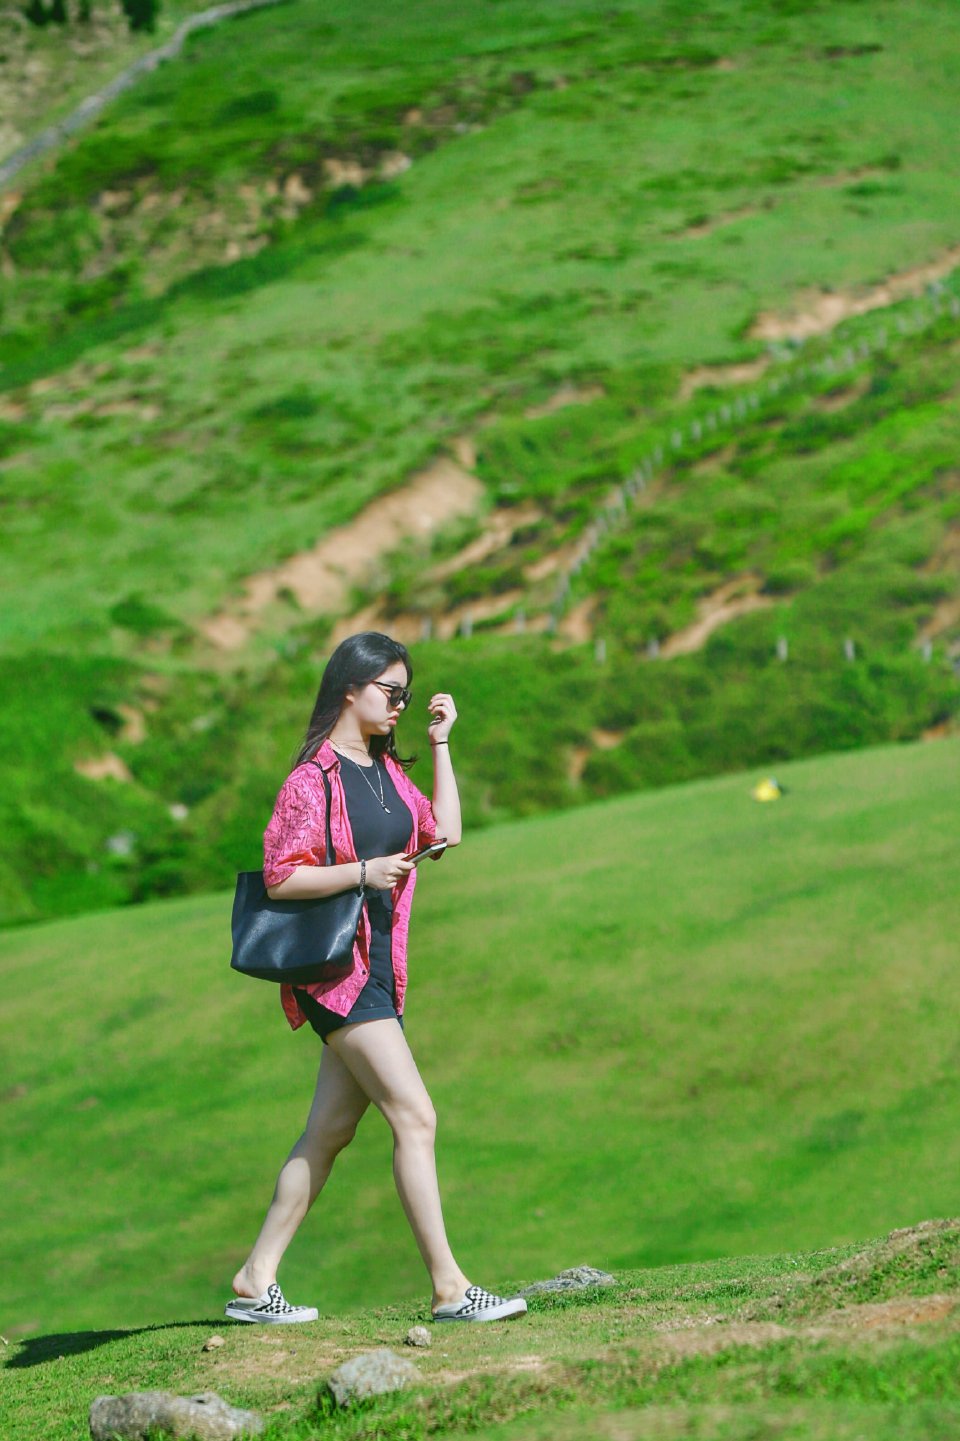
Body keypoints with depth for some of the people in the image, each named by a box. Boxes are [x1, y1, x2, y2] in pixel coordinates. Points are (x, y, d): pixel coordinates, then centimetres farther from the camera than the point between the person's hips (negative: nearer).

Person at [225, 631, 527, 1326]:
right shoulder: (314, 778, -10)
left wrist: (441, 745, 13)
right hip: (336, 969, -9)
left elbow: (445, 833, 14)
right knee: (416, 1117, -13)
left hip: (380, 971, 9)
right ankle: (450, 1288, -12)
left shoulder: (387, 770, 16)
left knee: (329, 1133, 9)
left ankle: (256, 1281, 14)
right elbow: (281, 877, -13)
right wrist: (363, 872, -23)